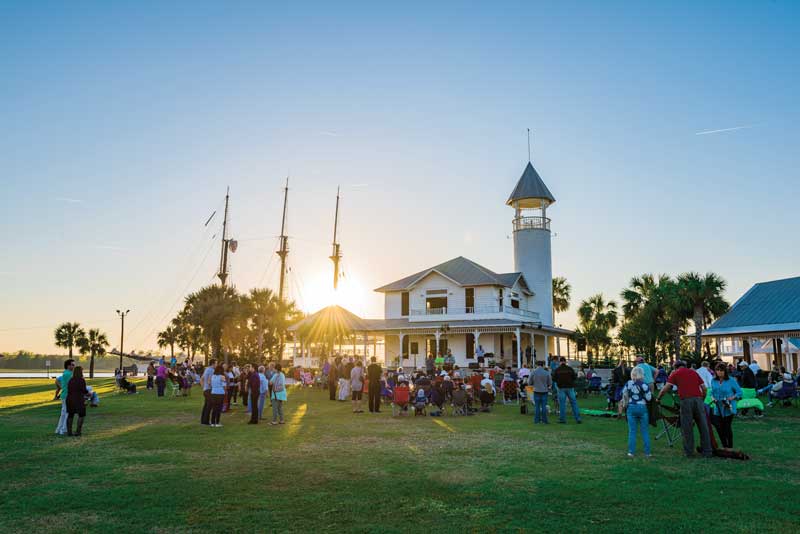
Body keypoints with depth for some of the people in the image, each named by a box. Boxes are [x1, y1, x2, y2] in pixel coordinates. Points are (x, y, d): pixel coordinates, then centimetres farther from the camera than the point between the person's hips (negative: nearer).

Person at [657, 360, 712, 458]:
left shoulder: (675, 373, 10)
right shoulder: (693, 372, 20)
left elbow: (665, 388, 3)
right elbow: (704, 388, 18)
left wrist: (658, 398, 14)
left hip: (686, 400, -3)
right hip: (698, 399, 3)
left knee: (687, 428, 5)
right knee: (703, 427, 9)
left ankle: (689, 452, 10)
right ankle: (707, 452, 13)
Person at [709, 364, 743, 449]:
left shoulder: (731, 381, -7)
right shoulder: (713, 381, 5)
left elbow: (739, 392, -3)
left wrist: (732, 398, -17)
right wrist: (712, 397, -2)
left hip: (728, 408, -4)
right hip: (718, 409, 4)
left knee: (727, 427, 0)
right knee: (719, 426, 1)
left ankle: (730, 447, 15)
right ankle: (724, 445, 18)